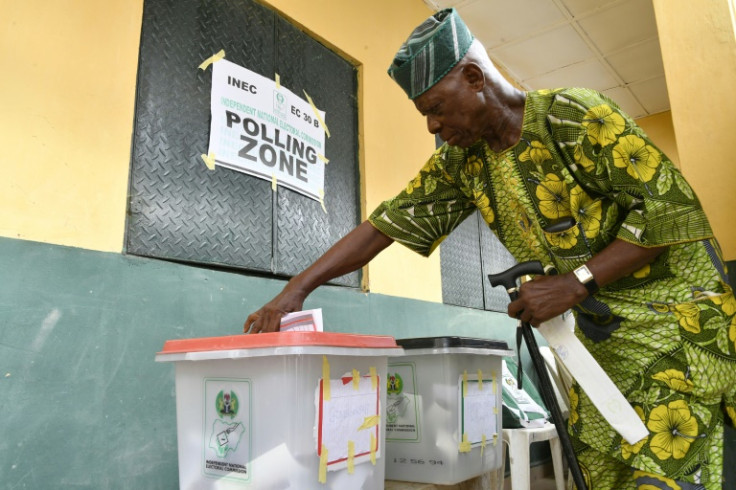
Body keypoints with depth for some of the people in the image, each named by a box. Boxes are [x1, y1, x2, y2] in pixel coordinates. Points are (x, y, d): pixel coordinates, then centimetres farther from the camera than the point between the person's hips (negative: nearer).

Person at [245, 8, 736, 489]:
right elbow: (387, 223, -3)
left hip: (671, 312, -5)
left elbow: (672, 208, -19)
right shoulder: (460, 163, 0)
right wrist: (297, 288, -9)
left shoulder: (574, 117, -17)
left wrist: (573, 284, -24)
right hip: (599, 332, 5)